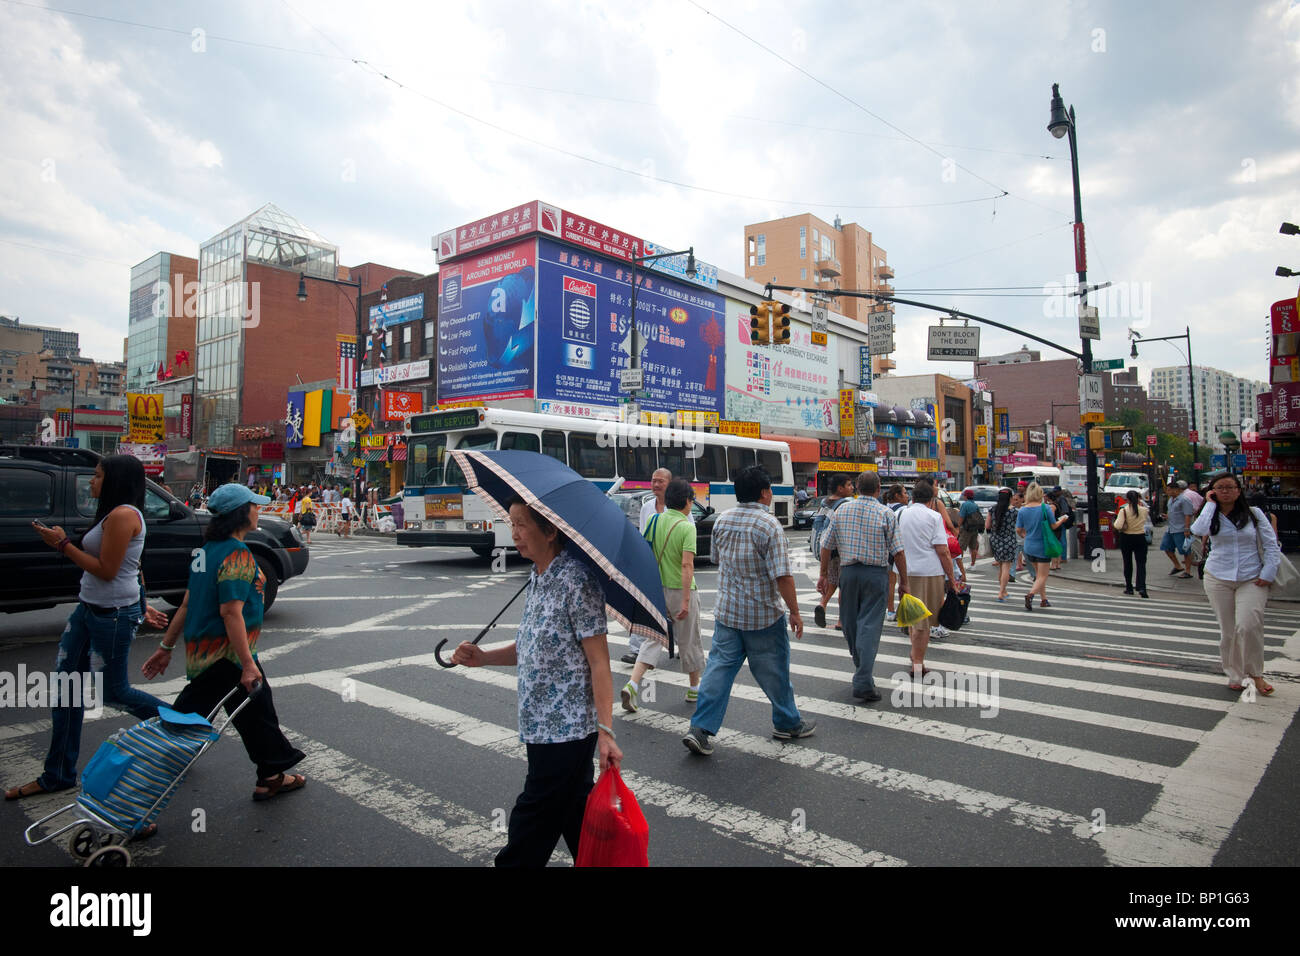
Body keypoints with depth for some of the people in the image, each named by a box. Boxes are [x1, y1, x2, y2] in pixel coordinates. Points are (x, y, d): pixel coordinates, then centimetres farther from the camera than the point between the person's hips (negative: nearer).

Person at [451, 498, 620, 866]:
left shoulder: (576, 581, -18)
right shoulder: (537, 578, 8)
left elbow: (599, 660, -19)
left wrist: (605, 731, -21)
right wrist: (483, 657, 3)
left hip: (566, 728, -8)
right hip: (541, 724, 9)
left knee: (531, 825, 5)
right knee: (576, 817, 20)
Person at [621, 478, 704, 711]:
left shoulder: (655, 521, 3)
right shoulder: (687, 527, -15)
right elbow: (687, 565, -23)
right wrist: (686, 600, -23)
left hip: (657, 590, 5)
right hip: (681, 590, -5)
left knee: (654, 637, 8)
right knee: (689, 641, 13)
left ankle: (632, 685, -9)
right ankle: (694, 689, 29)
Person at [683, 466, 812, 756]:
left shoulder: (722, 520, 3)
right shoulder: (769, 525, -17)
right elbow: (782, 575, -19)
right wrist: (794, 611, -10)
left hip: (726, 611, 5)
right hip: (763, 615, -5)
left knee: (719, 666, 7)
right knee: (773, 670, 12)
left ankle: (700, 728, 2)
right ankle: (787, 723, 30)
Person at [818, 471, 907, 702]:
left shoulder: (841, 511, 4)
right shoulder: (886, 514, -5)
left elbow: (826, 547, 6)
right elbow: (897, 552, -6)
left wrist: (824, 575, 15)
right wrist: (903, 582, 2)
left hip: (848, 572, 3)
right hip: (876, 574, -3)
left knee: (850, 624, 17)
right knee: (869, 626, -4)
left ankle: (861, 671, 32)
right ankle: (863, 683, -9)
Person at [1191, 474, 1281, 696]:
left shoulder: (1254, 514, 6)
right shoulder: (1211, 516, 5)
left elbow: (1272, 546, 6)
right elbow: (1199, 530, -19)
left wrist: (1268, 574, -4)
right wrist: (1210, 503, -8)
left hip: (1251, 579, -1)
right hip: (1218, 579, 1)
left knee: (1248, 626, -17)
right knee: (1227, 631, 5)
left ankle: (1256, 674, 2)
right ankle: (1235, 676, 17)